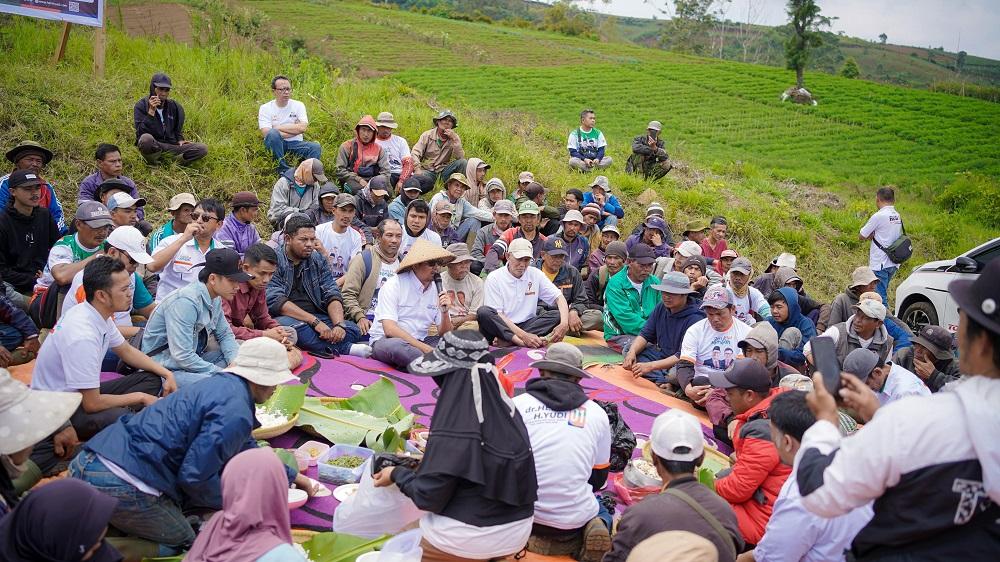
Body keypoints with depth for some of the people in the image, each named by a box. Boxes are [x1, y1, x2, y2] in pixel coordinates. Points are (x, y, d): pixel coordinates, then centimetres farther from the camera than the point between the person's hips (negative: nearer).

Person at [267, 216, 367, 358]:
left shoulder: (319, 261, 13)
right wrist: (314, 321, -22)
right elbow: (275, 301, -16)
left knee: (352, 328, -17)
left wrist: (339, 324, -15)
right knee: (295, 326, -38)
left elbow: (332, 295, 6)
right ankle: (345, 349, -27)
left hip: (317, 318, 5)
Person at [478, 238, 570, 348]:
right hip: (501, 327, -4)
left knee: (557, 315, -19)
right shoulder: (494, 278, -5)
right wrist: (523, 335, -26)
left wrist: (564, 324, -20)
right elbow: (497, 315, -13)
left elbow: (559, 297, 1)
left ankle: (507, 341, -28)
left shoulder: (536, 274, 6)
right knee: (483, 312, -30)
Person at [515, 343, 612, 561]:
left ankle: (531, 534, 6)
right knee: (602, 515, 34)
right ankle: (574, 539, 1)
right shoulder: (597, 413, 2)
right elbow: (598, 479, 11)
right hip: (575, 519, 0)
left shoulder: (517, 405, -2)